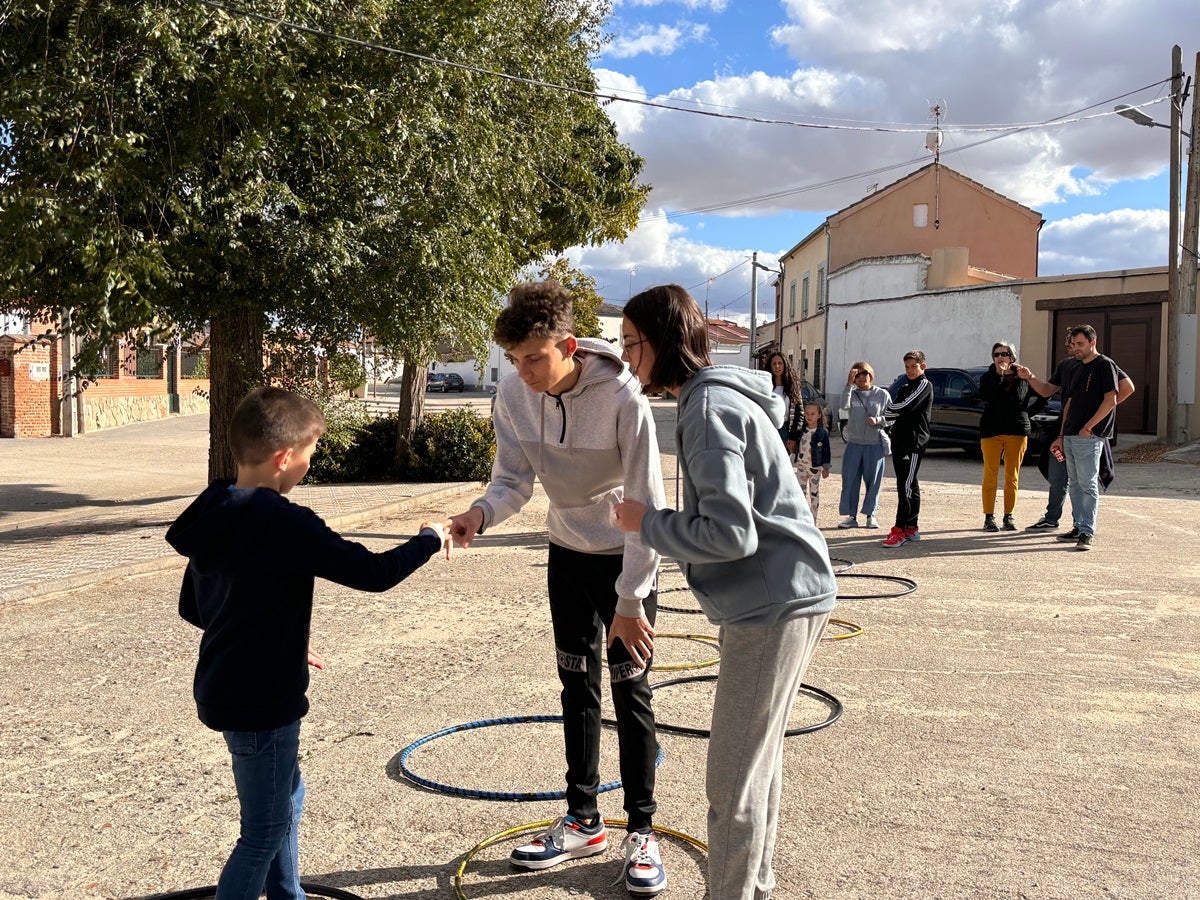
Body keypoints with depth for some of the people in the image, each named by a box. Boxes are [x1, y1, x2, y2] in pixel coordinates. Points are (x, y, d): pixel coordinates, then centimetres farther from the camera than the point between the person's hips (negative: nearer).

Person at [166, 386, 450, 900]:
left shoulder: (215, 516, 4)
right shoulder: (284, 523, -24)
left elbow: (191, 607, 13)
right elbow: (373, 573, -24)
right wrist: (429, 539, -7)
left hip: (225, 689, 10)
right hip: (261, 702, -10)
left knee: (286, 798, 25)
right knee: (265, 830, 5)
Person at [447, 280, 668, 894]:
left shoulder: (621, 396, -29)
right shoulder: (513, 394, -14)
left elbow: (647, 504, -26)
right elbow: (514, 478, -7)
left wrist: (630, 601, -26)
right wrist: (482, 512, -30)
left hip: (626, 557, -5)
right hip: (567, 552, 5)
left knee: (630, 693, 0)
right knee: (578, 688, 12)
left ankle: (642, 831, 16)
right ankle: (582, 822, 27)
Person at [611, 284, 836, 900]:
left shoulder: (709, 408, -17)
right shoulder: (718, 395, 14)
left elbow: (730, 534, -23)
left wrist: (647, 523, -11)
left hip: (773, 604, -11)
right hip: (784, 596, 11)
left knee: (734, 781, -2)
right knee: (758, 759, 22)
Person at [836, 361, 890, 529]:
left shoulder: (882, 394, 3)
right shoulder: (852, 393, 3)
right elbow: (843, 405, -18)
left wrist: (878, 420, -13)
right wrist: (849, 383, -23)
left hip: (875, 445, -1)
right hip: (854, 444, 1)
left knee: (873, 481, 4)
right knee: (850, 481, 1)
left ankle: (870, 515, 16)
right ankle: (851, 516, 8)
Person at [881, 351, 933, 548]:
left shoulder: (924, 385, -4)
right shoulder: (904, 388, 22)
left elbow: (904, 407, -14)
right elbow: (896, 412, 19)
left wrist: (883, 412, 0)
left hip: (914, 442, -8)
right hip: (899, 441, 8)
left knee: (906, 486, -13)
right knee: (909, 486, 11)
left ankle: (900, 530, -16)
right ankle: (912, 528, 16)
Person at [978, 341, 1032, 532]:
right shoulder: (988, 377, 4)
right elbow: (985, 396, -15)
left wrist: (1029, 413, 6)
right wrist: (999, 374, -16)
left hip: (1017, 432, 1)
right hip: (991, 431, -1)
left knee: (1012, 477, 5)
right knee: (990, 476, -1)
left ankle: (1008, 517, 13)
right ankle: (989, 518, 2)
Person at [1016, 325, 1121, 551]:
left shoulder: (1105, 365, -5)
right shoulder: (1076, 370, 19)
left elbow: (1110, 400, -13)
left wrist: (1088, 427, -15)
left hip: (1089, 436, -8)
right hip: (1070, 436, 8)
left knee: (1088, 484, -9)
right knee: (1075, 484, 11)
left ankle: (1087, 533, -9)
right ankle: (1078, 527, 19)